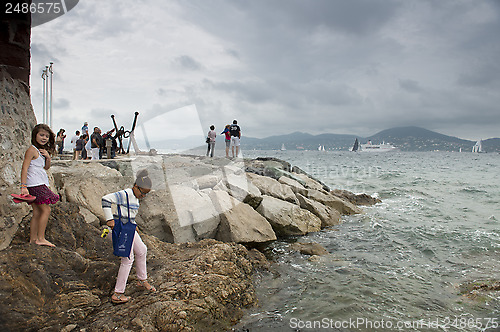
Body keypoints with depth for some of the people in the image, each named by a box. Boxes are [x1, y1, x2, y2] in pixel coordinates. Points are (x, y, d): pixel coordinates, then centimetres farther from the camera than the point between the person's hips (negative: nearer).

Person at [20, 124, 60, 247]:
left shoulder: (42, 150, 16)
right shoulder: (32, 150, -10)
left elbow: (46, 167, 20)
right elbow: (24, 168, -16)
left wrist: (48, 157, 0)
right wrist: (23, 186, -21)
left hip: (41, 185, 9)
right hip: (35, 185, -9)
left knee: (37, 212, 11)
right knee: (46, 210, -8)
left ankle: (33, 238, 17)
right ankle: (41, 238, -2)